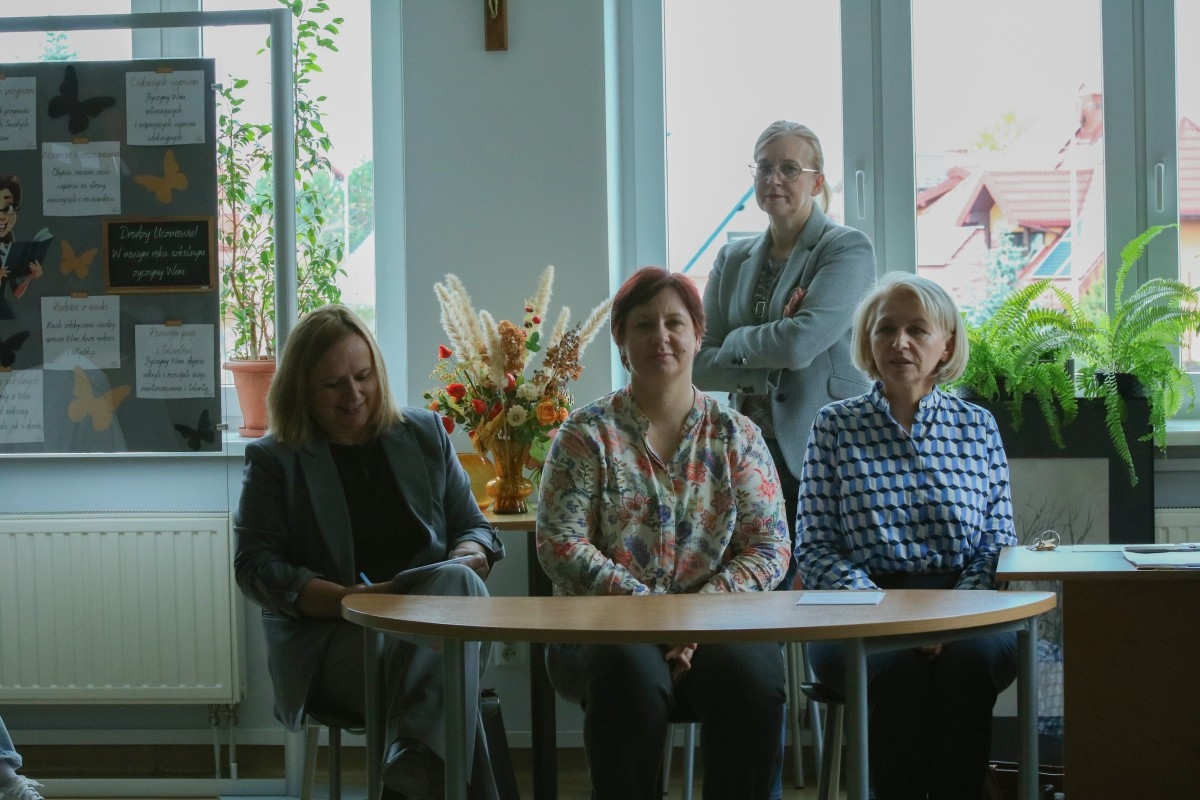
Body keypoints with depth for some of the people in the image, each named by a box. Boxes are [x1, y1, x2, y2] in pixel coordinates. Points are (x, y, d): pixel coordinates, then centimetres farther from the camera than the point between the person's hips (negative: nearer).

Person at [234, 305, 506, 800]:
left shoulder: (425, 433, 19)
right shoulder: (274, 459, 9)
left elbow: (474, 528, 21)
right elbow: (256, 565, 1)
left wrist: (467, 561, -7)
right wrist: (346, 599, -16)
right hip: (327, 639, -3)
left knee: (456, 578, -35)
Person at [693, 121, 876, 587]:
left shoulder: (848, 249, -3)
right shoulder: (733, 260, 15)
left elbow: (801, 342, -17)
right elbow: (700, 365, 6)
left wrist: (736, 343, 0)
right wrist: (770, 359, -10)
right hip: (751, 450, 5)